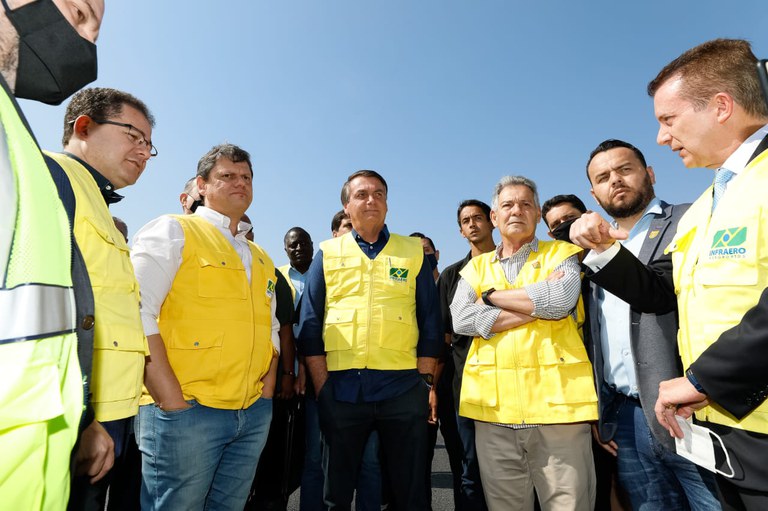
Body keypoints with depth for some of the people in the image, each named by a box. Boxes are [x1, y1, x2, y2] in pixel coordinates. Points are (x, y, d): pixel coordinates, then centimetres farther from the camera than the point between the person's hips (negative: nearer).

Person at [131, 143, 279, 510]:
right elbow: (137, 315, -12)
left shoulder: (260, 258, 17)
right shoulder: (173, 231, -2)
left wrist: (266, 388, 5)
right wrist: (171, 399, -16)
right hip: (186, 411, -5)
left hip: (254, 415, 6)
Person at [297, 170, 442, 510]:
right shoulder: (327, 253, 7)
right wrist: (321, 385, -3)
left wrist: (426, 382, 0)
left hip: (404, 387, 0)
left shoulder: (414, 252, 7)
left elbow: (429, 323, 6)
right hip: (340, 389, 1)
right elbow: (310, 324, 4)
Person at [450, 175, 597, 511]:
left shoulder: (561, 255, 7)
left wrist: (492, 296, -4)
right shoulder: (476, 267, 12)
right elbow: (461, 319, -5)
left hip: (556, 403, -2)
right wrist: (537, 303, -8)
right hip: (493, 408, 2)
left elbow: (560, 300, -15)